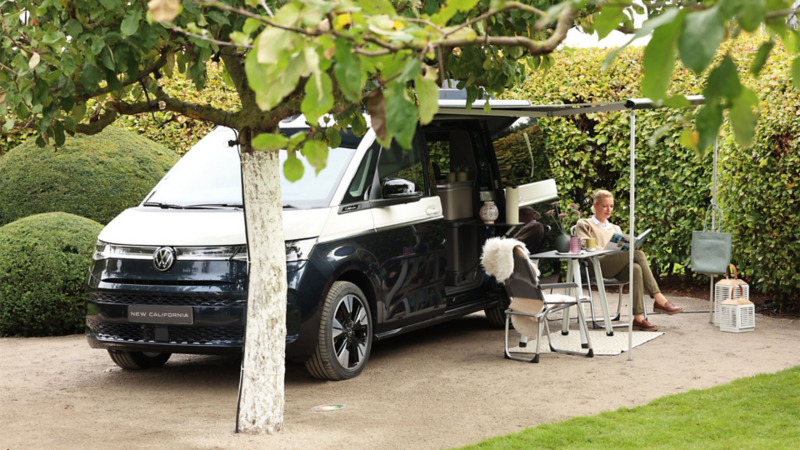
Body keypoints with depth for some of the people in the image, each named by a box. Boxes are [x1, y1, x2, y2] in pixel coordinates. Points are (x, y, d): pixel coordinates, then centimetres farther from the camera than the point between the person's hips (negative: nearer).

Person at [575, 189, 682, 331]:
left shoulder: (615, 228, 39)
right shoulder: (584, 225, 23)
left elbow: (623, 248, 24)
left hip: (617, 269, 5)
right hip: (598, 265, -5)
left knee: (636, 268, -37)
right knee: (638, 254, -31)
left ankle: (639, 317, -47)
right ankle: (659, 300, -39)